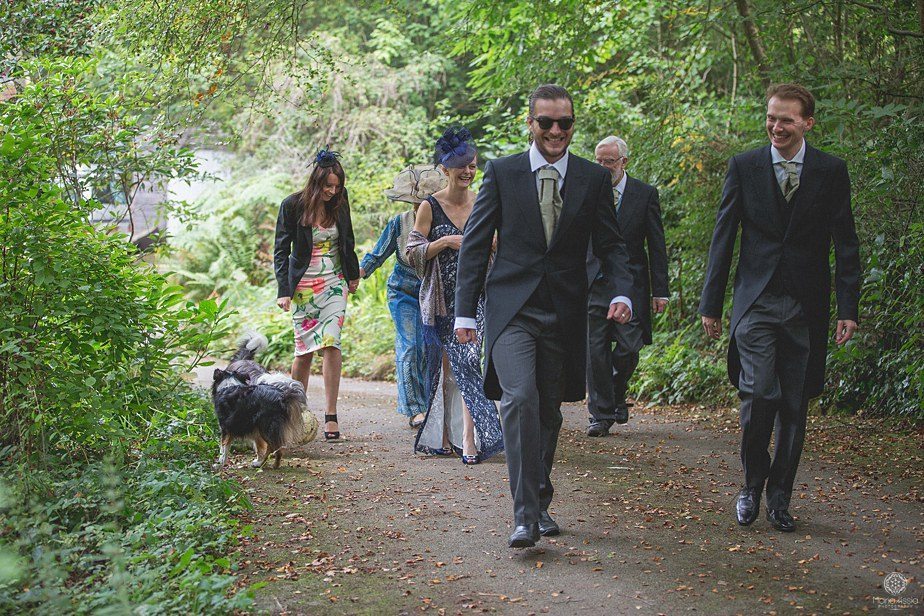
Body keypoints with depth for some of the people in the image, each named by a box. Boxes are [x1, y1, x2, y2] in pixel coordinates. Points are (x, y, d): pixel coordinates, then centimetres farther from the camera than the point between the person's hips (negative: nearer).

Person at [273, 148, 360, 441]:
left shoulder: (340, 200, 1)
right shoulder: (292, 205, -8)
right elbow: (281, 250, -5)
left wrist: (353, 273, 24)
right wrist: (283, 290, -11)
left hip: (334, 282, 2)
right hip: (303, 284, -2)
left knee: (331, 343, -11)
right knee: (305, 348, -2)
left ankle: (331, 416, -9)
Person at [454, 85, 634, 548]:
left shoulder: (594, 179, 7)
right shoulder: (502, 173, 2)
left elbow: (610, 245, 9)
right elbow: (476, 243, 4)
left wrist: (621, 293, -10)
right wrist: (465, 310, -1)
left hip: (564, 313, 3)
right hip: (511, 308, -2)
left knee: (549, 410, 11)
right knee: (520, 399, -19)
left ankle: (540, 504, 28)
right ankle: (525, 515, -17)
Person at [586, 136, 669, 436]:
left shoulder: (645, 194, 2)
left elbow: (657, 246, 2)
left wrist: (660, 290, -2)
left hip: (630, 284, -1)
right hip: (594, 284, 1)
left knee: (629, 347, -6)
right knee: (596, 351, -1)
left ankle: (616, 393, 23)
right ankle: (601, 414, 9)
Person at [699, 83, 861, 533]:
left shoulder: (832, 171, 3)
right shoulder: (744, 166, 3)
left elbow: (845, 244, 4)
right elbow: (723, 237, 6)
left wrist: (848, 309, -4)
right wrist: (711, 304, 3)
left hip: (806, 306, 1)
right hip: (756, 301, -1)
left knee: (794, 406, 6)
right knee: (759, 395, -13)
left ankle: (780, 496, 19)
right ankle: (753, 484, 9)